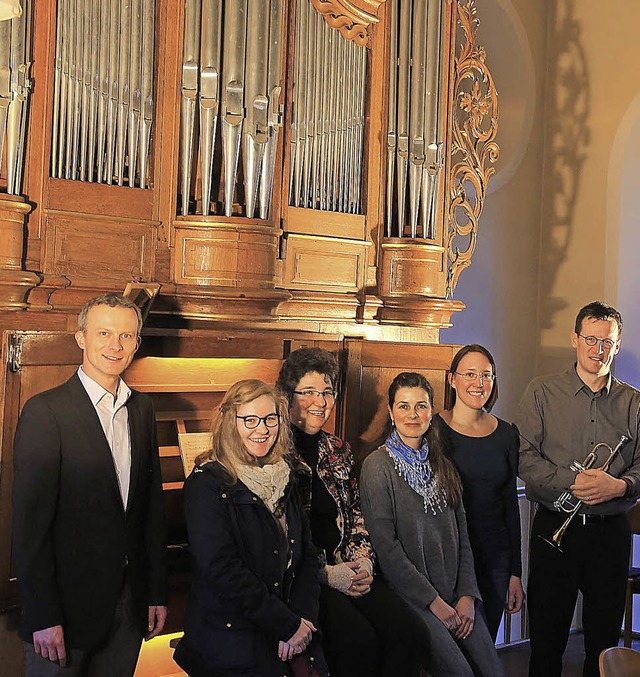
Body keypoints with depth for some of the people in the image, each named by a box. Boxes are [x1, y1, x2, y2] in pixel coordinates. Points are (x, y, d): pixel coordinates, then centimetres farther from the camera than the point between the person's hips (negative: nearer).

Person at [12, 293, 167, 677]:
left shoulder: (143, 409, 7)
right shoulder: (46, 411, -12)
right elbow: (30, 522, -14)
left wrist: (157, 592, 10)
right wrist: (43, 617, -15)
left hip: (130, 602, 5)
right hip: (68, 604, -5)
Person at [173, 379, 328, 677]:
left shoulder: (284, 477, 10)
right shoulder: (207, 483, -9)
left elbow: (307, 554, 10)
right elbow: (221, 570, -16)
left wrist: (302, 618, -6)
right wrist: (288, 625, -13)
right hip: (229, 639, -5)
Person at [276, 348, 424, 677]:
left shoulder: (338, 450, 16)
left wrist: (362, 561, -1)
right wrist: (325, 573, -13)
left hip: (350, 570, 5)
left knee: (406, 630, -18)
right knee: (359, 639, -27)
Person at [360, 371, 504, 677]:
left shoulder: (442, 463, 13)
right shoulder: (377, 466, -6)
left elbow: (461, 533, 12)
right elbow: (385, 545, -11)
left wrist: (467, 595, 0)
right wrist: (434, 602, -11)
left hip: (455, 595, 5)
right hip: (408, 595, -5)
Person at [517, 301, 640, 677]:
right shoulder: (542, 393, 1)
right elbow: (525, 458, -7)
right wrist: (572, 482, -18)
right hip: (555, 527, -2)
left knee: (605, 637, 12)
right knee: (547, 636, 7)